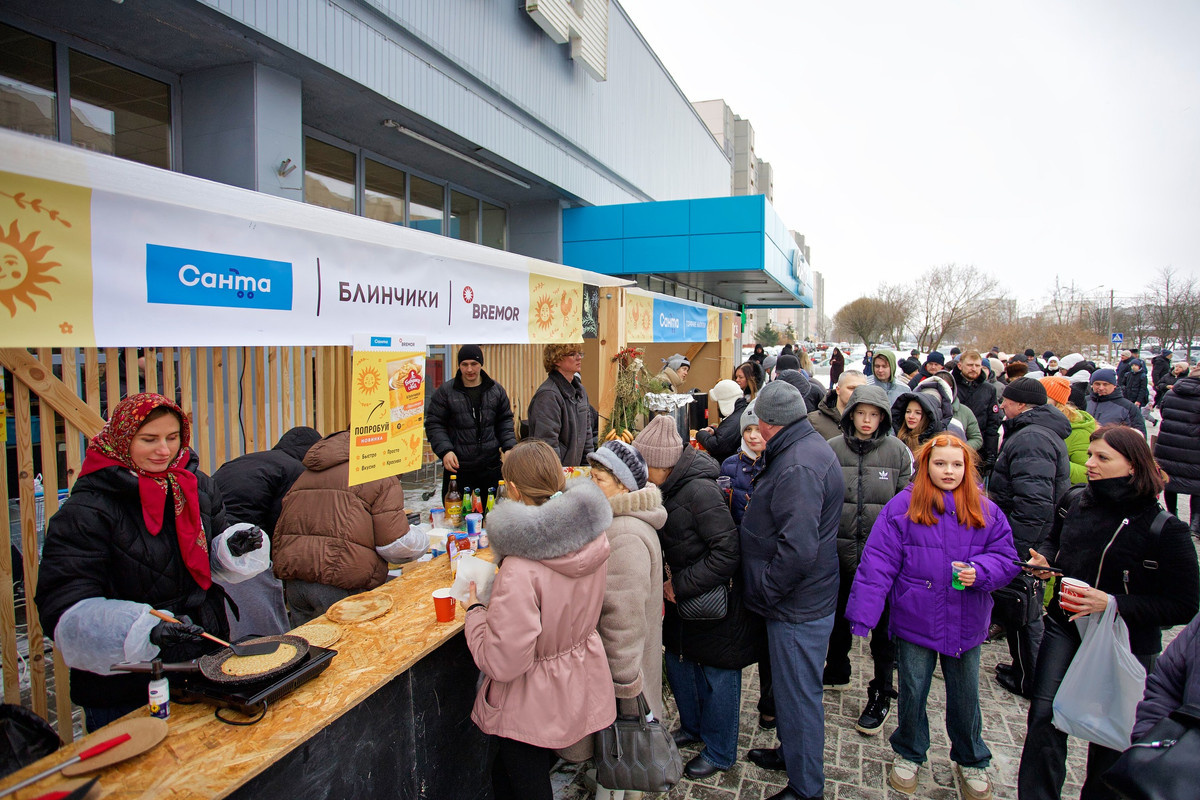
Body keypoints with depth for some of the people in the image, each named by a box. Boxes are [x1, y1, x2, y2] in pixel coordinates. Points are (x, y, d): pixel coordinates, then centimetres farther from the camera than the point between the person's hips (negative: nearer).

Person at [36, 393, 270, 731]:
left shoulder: (199, 487, 1)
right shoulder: (87, 510, -16)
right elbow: (64, 608, -21)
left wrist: (234, 548, -13)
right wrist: (144, 630, -35)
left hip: (204, 661, 5)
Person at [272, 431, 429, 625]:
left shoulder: (307, 473, 22)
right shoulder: (382, 478, -2)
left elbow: (279, 534, 25)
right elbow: (394, 543, -8)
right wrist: (421, 539, 11)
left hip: (294, 582, 7)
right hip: (341, 585, -7)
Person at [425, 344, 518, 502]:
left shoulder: (496, 390, 7)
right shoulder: (446, 391, -1)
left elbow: (505, 421, 14)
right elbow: (433, 424, 0)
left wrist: (509, 446, -1)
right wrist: (445, 450, -14)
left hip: (490, 467, 2)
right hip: (457, 468, -2)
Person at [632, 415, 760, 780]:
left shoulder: (699, 492, -28)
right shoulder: (669, 489, 0)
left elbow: (728, 551, -29)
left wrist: (682, 584, -23)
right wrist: (671, 581, -1)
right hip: (683, 598, 8)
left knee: (717, 676, 10)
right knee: (679, 662, 20)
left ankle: (719, 753, 31)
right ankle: (692, 727, 45)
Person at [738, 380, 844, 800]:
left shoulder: (798, 468, -27)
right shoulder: (808, 446, 7)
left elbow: (798, 548, -32)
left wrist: (765, 591, -21)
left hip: (798, 607, -10)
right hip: (803, 597, 10)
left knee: (797, 694, 7)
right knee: (790, 686, 26)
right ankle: (791, 752, 45)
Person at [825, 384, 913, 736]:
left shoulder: (898, 451, -3)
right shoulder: (832, 449, -2)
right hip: (840, 549, 2)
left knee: (883, 623, 7)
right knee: (839, 615, 20)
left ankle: (881, 694, 23)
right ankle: (837, 671, 42)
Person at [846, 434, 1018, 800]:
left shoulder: (985, 511, 1)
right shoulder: (902, 506, -9)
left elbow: (1006, 557, 3)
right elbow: (878, 563, -12)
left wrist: (979, 571, -19)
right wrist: (863, 614, -17)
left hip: (965, 624, 2)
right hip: (915, 621, -2)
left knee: (965, 697, 18)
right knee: (913, 692, 13)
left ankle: (971, 760, 44)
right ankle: (908, 754, 39)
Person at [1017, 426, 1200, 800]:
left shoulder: (1163, 528, -16)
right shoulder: (1076, 503, -3)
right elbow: (1054, 540, 17)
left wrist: (1113, 604, -26)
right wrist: (1042, 559, -5)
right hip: (1065, 628, 3)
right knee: (1044, 716, -3)